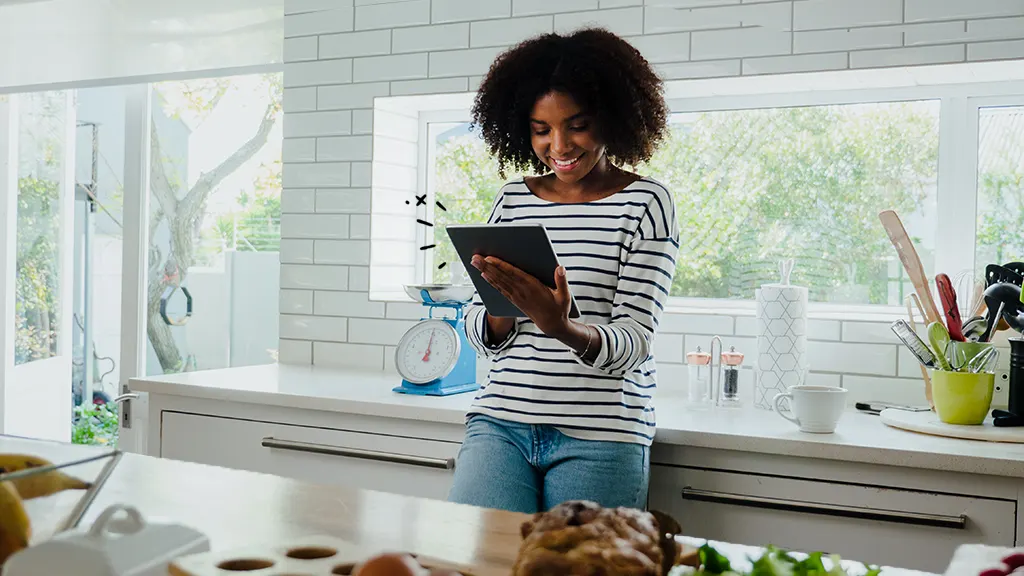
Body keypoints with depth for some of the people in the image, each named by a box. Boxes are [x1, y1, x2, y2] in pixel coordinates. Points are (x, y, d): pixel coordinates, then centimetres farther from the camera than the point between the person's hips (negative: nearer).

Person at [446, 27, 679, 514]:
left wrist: (562, 327, -27)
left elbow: (634, 343, -8)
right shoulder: (512, 200, 10)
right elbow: (479, 335, 11)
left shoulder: (646, 203, -2)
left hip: (599, 437, -3)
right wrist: (506, 309, -12)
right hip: (501, 420, 3)